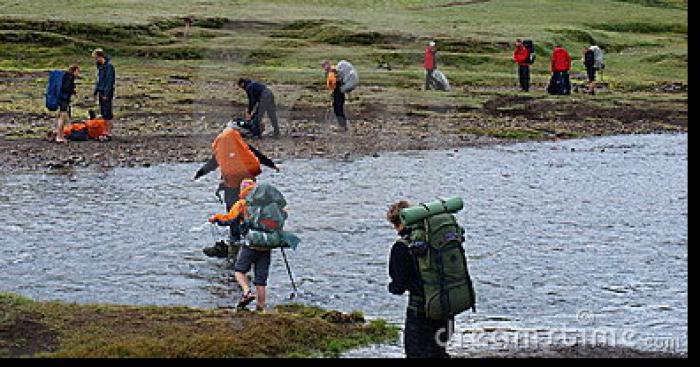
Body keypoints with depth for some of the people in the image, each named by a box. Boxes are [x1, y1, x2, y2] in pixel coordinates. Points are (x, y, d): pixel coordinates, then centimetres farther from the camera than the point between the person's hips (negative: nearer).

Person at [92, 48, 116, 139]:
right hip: (101, 92, 9)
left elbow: (109, 81, -18)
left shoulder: (109, 66, -14)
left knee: (107, 113, -8)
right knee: (103, 113, 11)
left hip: (107, 93, -9)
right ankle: (106, 131, 16)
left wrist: (106, 94, -21)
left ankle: (109, 133, -7)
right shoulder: (100, 66, 15)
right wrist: (95, 92, 18)